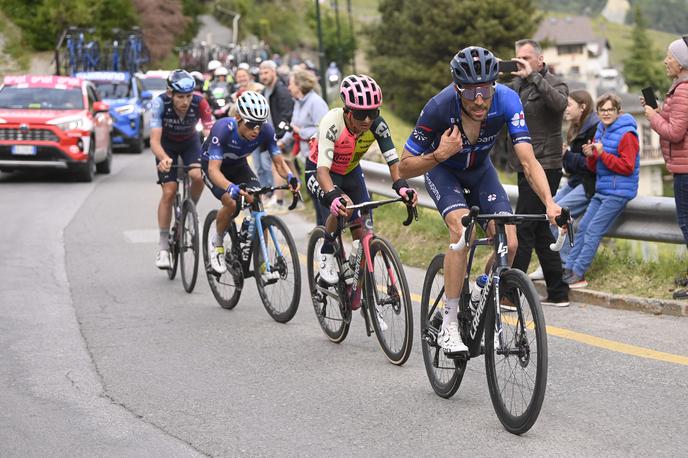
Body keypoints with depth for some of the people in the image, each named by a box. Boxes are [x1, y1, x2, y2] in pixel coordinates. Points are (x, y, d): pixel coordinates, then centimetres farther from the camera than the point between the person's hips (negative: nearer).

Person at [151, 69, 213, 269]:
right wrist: (163, 159, -59)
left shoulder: (199, 103, -31)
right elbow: (155, 140, -38)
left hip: (190, 142, 1)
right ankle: (164, 247, -3)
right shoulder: (160, 103, -33)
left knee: (198, 177, -27)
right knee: (169, 192, -13)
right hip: (167, 144, -1)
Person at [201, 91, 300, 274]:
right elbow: (214, 169, -43)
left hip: (238, 166, 4)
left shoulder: (265, 131, -27)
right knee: (230, 202, -29)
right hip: (213, 165, -3)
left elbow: (278, 162, -19)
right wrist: (230, 187, -63)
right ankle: (216, 244, 0)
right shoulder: (223, 128, -38)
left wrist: (290, 177, -42)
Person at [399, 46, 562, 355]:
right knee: (462, 229, -30)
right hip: (442, 170, -3)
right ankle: (449, 327, -22)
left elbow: (528, 161, -35)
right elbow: (405, 168, -24)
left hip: (480, 170, 3)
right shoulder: (440, 107, -34)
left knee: (508, 243, -13)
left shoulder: (506, 100, -30)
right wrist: (439, 154, -42)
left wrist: (549, 202, -50)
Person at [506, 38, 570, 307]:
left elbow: (559, 103, -28)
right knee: (540, 230, 11)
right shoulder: (517, 84, 14)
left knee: (523, 229, -11)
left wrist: (533, 76, -29)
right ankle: (558, 293, 17)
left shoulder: (554, 84, -6)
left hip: (544, 167, -8)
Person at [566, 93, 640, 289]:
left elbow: (627, 167, -17)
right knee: (582, 227, 3)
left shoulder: (626, 134, -11)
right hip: (602, 190, 8)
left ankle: (579, 275, -10)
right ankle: (569, 270, 7)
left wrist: (602, 154, -21)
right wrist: (591, 156, -5)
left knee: (594, 230, -12)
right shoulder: (601, 131, 13)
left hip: (618, 191, -8)